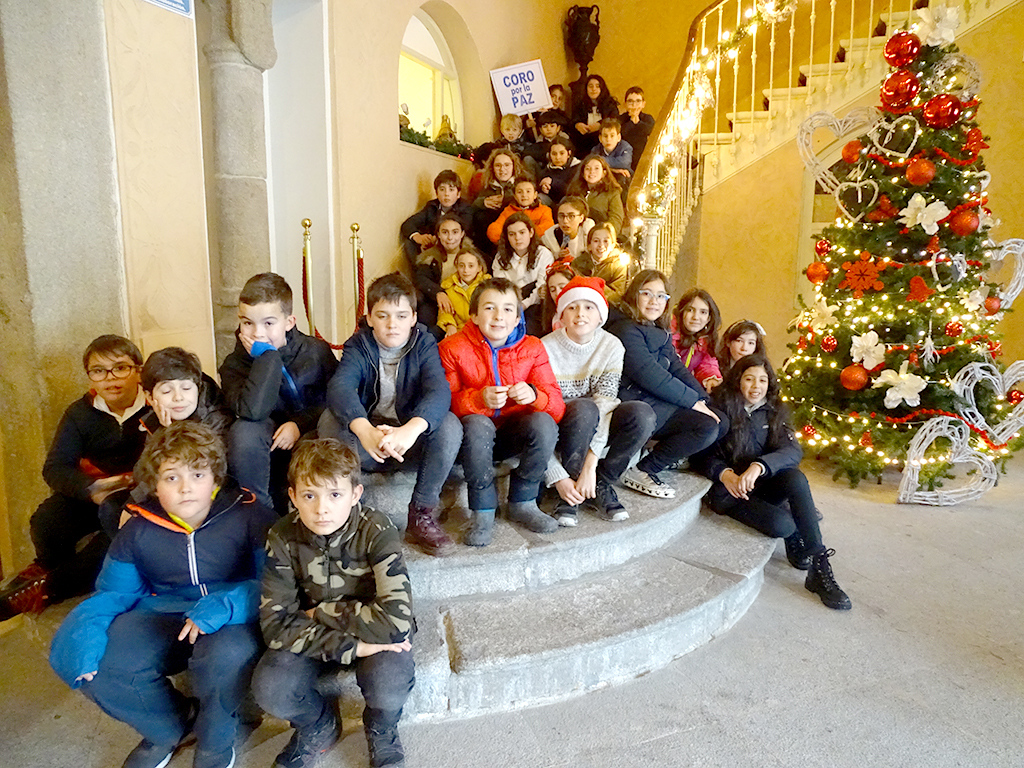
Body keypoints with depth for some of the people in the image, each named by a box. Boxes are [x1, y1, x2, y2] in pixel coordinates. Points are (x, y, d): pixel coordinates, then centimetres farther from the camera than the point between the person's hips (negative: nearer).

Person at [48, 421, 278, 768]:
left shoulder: (249, 517, -14)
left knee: (229, 653, -39)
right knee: (70, 656, -15)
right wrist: (84, 635, -17)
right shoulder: (138, 530, -1)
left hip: (231, 622, -4)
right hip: (162, 620, 5)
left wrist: (226, 606, -34)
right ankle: (170, 726, 10)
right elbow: (113, 593, 3)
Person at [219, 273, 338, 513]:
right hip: (269, 452, 0)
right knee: (243, 431, -32)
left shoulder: (317, 351, -4)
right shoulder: (234, 364, -7)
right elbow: (252, 411, -26)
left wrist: (301, 424, -17)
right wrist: (268, 358, -24)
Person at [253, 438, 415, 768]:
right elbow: (276, 626, -18)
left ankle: (381, 728, 8)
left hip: (372, 633, -2)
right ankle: (318, 727, 13)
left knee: (388, 685, -32)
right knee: (269, 689, -23)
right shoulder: (283, 539, -16)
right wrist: (350, 647, -28)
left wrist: (320, 613, -21)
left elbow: (396, 619, -32)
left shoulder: (376, 531, -24)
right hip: (312, 639, 3)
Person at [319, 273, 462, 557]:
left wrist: (411, 429, -47)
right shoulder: (358, 346, -3)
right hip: (367, 448, 0)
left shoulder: (424, 345, -5)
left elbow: (439, 391, -25)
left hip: (411, 445, 0)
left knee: (450, 425, -29)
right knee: (330, 419, -27)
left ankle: (421, 515, -15)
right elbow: (339, 387, -25)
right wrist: (365, 430, -47)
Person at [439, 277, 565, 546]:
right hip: (474, 436, -2)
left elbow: (556, 406, -8)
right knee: (476, 425, -35)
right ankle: (483, 512, -17)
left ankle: (522, 504, -7)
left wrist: (534, 395, -30)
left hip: (514, 434, 3)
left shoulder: (532, 348, -2)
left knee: (544, 422, -27)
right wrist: (479, 398, -32)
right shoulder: (453, 348, -8)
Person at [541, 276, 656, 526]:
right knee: (584, 409, -36)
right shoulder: (546, 349, -17)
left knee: (642, 413, -25)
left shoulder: (612, 347, -8)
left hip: (594, 431, 3)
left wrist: (590, 465, -29)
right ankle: (569, 492, -18)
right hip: (559, 429, -3)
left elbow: (605, 405, -18)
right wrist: (558, 477, -27)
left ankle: (600, 483, -11)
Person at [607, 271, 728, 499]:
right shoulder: (626, 330, -13)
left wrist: (702, 399, -3)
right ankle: (641, 472, -12)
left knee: (721, 422, 2)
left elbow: (677, 368, 11)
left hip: (660, 403, 9)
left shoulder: (659, 332, 18)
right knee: (707, 428, -19)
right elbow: (649, 376, -19)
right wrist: (693, 401, -14)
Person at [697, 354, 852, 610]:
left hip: (760, 484, 4)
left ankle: (819, 569, -25)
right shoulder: (722, 408, -5)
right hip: (728, 492, -4)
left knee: (795, 476, -30)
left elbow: (793, 451, -10)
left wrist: (759, 466, -30)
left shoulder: (772, 412, 6)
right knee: (782, 524, -30)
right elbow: (704, 455, -5)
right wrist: (725, 474, -27)